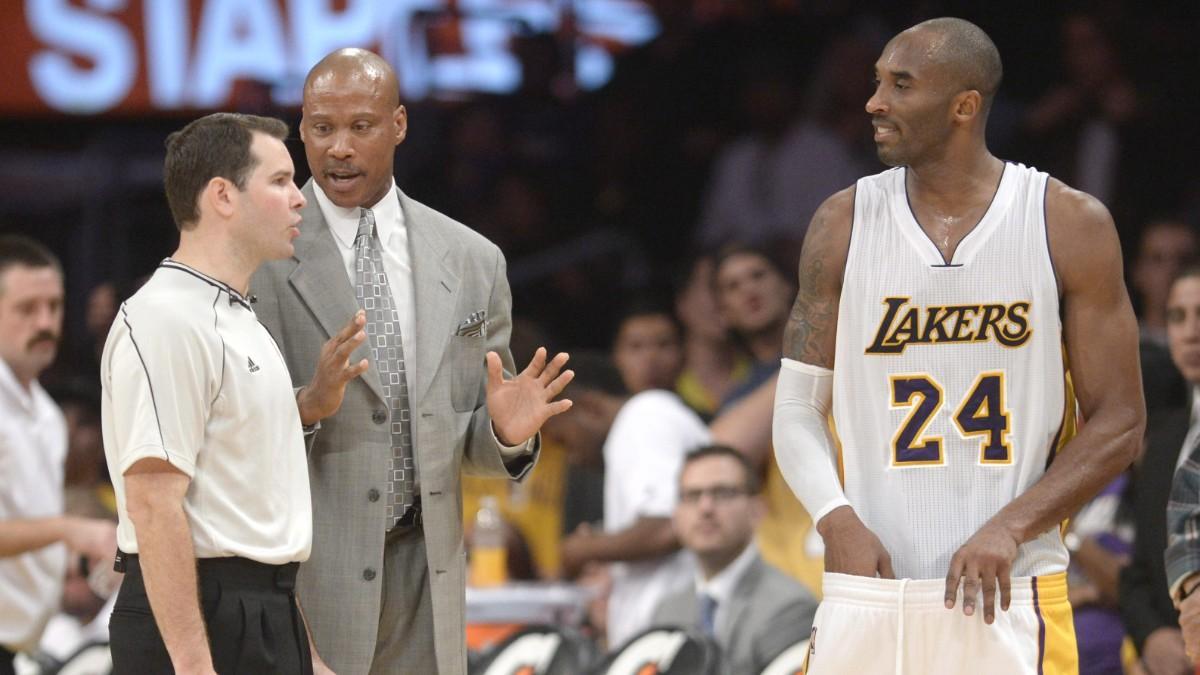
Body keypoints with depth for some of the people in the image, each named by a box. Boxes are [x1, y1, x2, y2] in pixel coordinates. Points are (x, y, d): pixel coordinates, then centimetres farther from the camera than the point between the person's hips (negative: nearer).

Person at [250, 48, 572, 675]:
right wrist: (307, 405, -26)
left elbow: (473, 436, 14)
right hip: (301, 573, -4)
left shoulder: (472, 261, 10)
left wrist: (507, 431, -9)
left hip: (424, 570, 4)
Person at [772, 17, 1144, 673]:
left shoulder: (1070, 225, 0)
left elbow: (1118, 423, 1)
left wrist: (1010, 528, -13)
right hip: (869, 592, 1)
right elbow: (797, 409, 6)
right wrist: (836, 519, -13)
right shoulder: (845, 223, 5)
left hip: (1008, 599, -1)